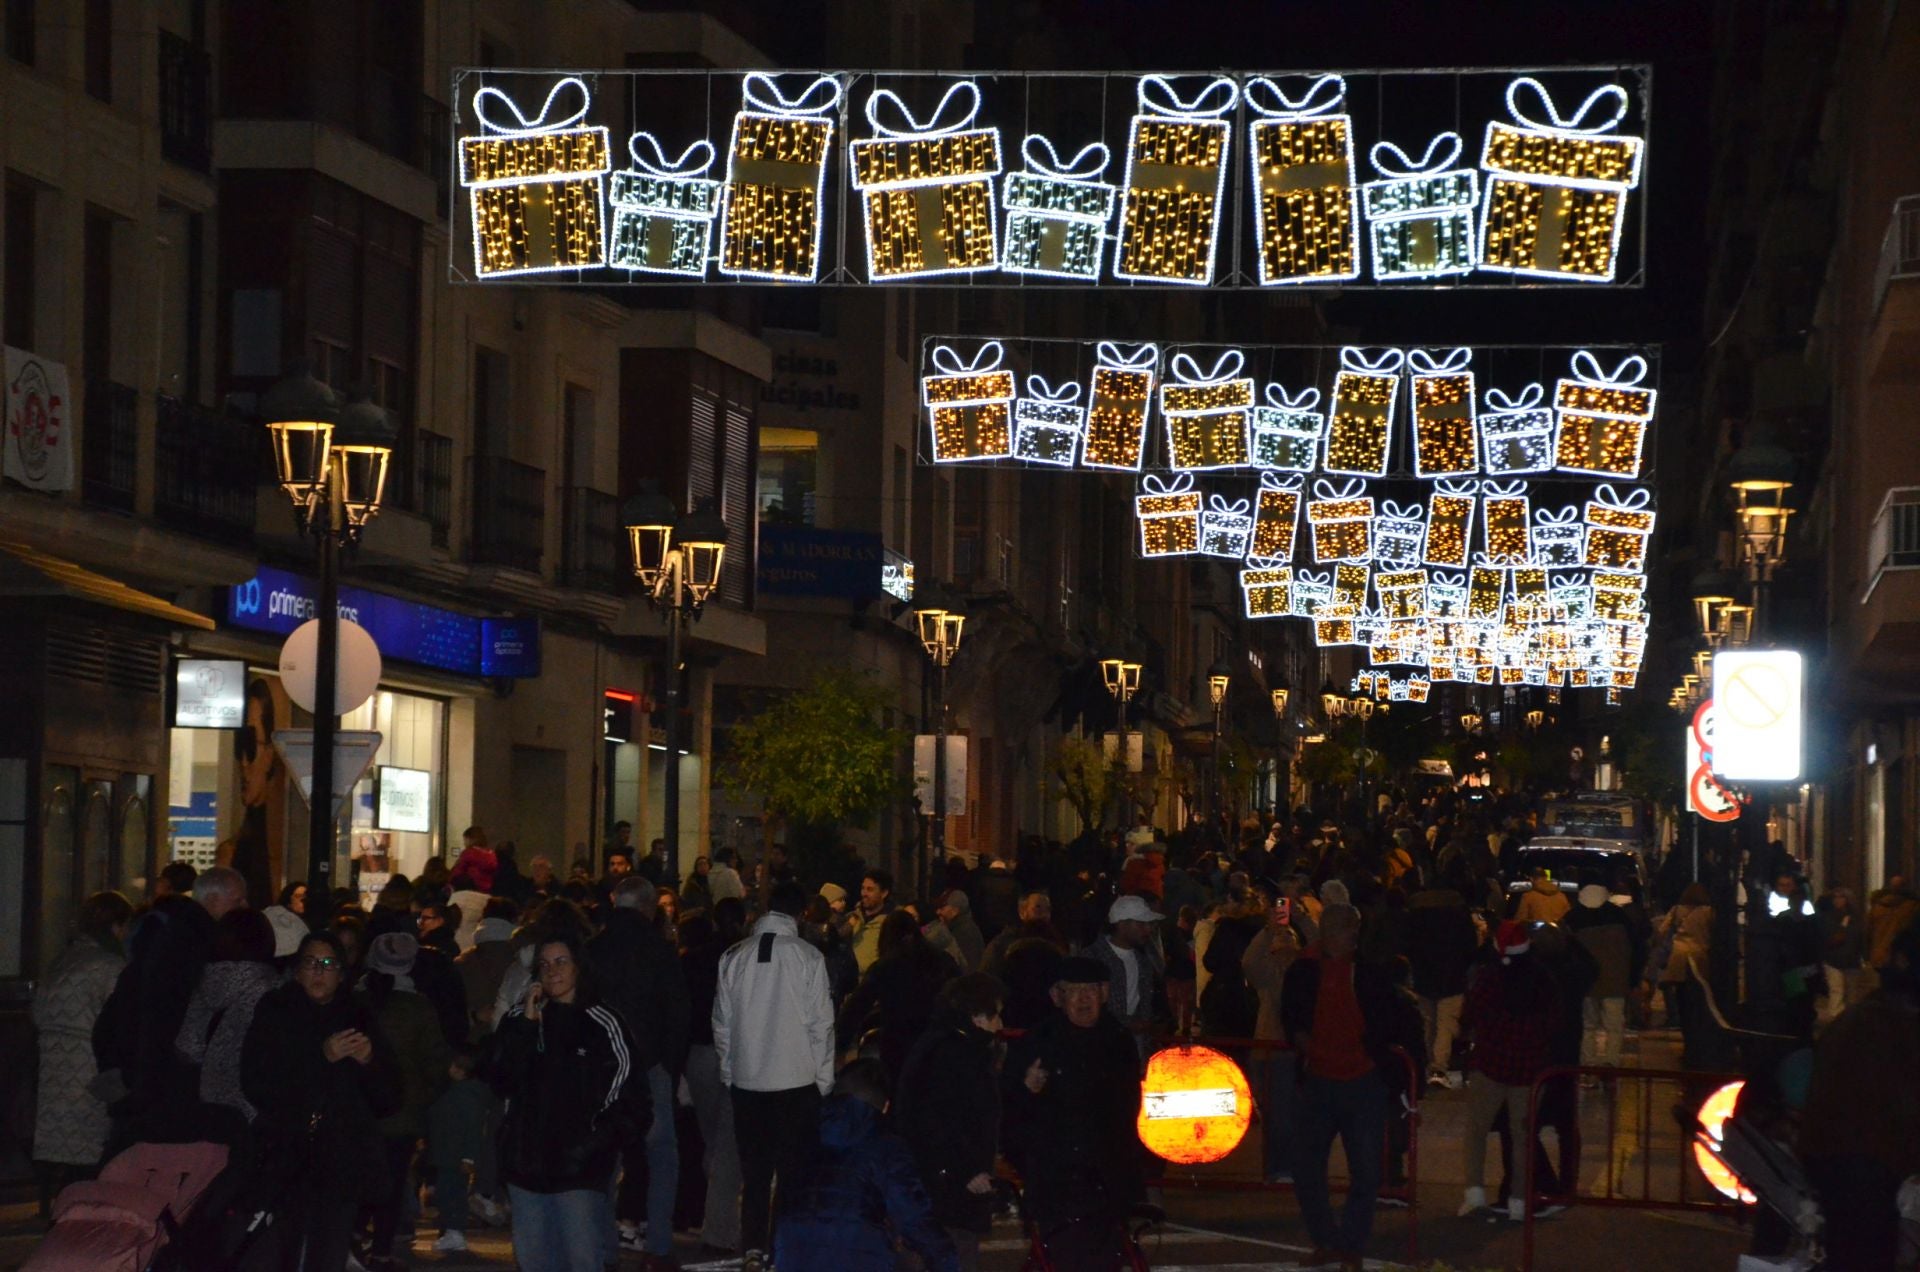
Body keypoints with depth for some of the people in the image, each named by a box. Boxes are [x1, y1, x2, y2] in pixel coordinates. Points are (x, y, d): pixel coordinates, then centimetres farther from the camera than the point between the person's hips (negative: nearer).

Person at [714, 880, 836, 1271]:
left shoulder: (734, 957, 1)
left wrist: (728, 1072, 16)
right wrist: (824, 1079, 3)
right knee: (794, 1169, 6)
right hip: (797, 1079, -3)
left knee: (754, 1170, 10)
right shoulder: (808, 957, -9)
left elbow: (722, 1022, 6)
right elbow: (821, 1024, -6)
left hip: (746, 1079, 3)